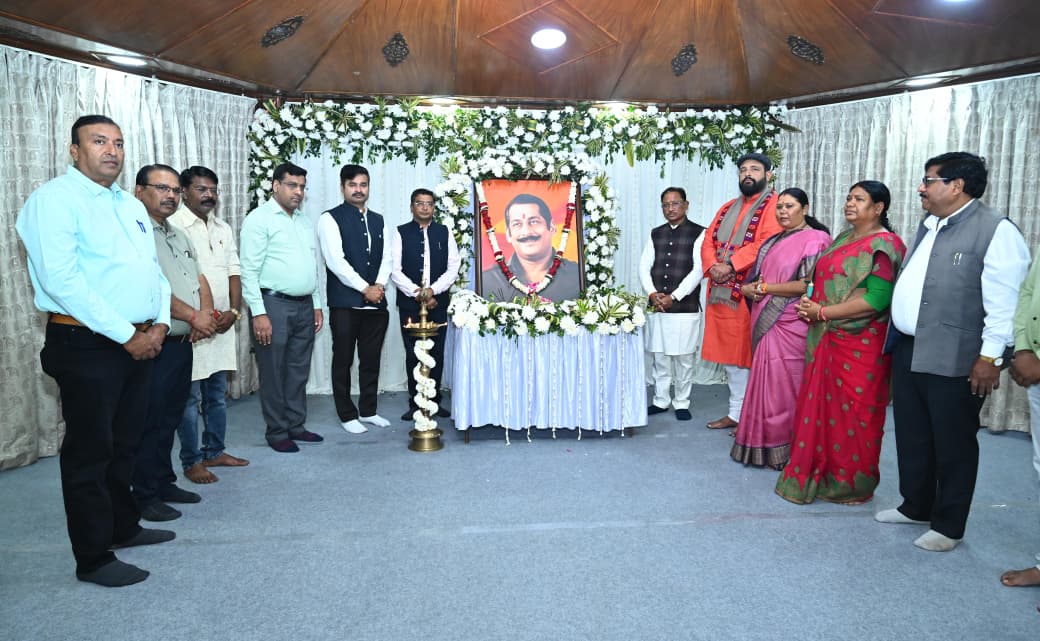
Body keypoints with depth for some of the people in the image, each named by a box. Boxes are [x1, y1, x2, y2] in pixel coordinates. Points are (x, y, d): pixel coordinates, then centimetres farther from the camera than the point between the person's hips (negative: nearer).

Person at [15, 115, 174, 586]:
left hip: (140, 344, 8)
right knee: (90, 452, 2)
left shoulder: (131, 206, 16)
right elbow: (62, 281, -20)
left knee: (125, 445, 18)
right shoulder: (54, 199, -9)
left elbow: (154, 270, 18)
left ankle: (123, 526, 35)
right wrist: (125, 335, -18)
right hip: (86, 345, -7)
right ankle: (93, 558, 14)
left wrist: (159, 323, 1)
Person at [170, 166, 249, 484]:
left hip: (222, 324, 7)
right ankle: (191, 462, 11)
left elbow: (233, 272, 12)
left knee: (217, 393, 14)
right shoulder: (173, 226, -8)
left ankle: (214, 452, 27)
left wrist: (233, 311, -2)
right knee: (190, 396, 1)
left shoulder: (223, 229, 14)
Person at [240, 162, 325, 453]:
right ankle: (277, 433, 13)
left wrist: (316, 305, 15)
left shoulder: (305, 221, 15)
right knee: (274, 373, 3)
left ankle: (296, 426, 24)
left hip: (304, 306, 7)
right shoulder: (260, 219, -7)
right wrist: (259, 313, -17)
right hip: (274, 305, -7)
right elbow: (249, 270, -12)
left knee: (299, 371, 13)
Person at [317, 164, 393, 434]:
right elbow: (336, 261, -13)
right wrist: (365, 288, -13)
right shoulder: (330, 219, -3)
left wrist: (379, 285, -7)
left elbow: (386, 257, 10)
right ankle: (347, 415, 16)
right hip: (345, 303, -5)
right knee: (343, 361, 5)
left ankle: (368, 410, 24)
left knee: (371, 360, 11)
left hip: (376, 302, 5)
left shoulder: (378, 220, 14)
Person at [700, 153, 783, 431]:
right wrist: (712, 266, -7)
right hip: (722, 290, 7)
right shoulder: (727, 209, 20)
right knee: (728, 354, 11)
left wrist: (731, 266, -18)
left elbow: (765, 244, -17)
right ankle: (736, 411, 22)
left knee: (750, 355, -3)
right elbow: (708, 241, 13)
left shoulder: (773, 205, -3)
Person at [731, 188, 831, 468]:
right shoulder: (774, 241, 18)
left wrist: (765, 288, -13)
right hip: (765, 323, 7)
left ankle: (784, 450, 8)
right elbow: (756, 277, 21)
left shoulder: (815, 239, -7)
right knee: (767, 384, 10)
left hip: (790, 326, -7)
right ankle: (765, 444, 19)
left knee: (783, 387, -3)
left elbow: (809, 285, -17)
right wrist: (748, 288, -3)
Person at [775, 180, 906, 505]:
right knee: (822, 407, 12)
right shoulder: (843, 238, 15)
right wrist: (810, 304, 0)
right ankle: (819, 473, 25)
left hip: (860, 345, -8)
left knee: (852, 414, 2)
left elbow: (876, 299, -20)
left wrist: (823, 312, -17)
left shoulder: (884, 245, -11)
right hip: (827, 340, 8)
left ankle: (851, 484, 18)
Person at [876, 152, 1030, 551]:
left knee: (952, 444, 6)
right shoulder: (928, 226, 14)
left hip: (954, 359, -8)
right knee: (911, 437, 18)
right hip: (908, 351, 8)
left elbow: (1004, 303, -16)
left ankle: (948, 526, 20)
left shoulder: (996, 230, -12)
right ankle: (915, 506, 35)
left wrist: (990, 357, -19)